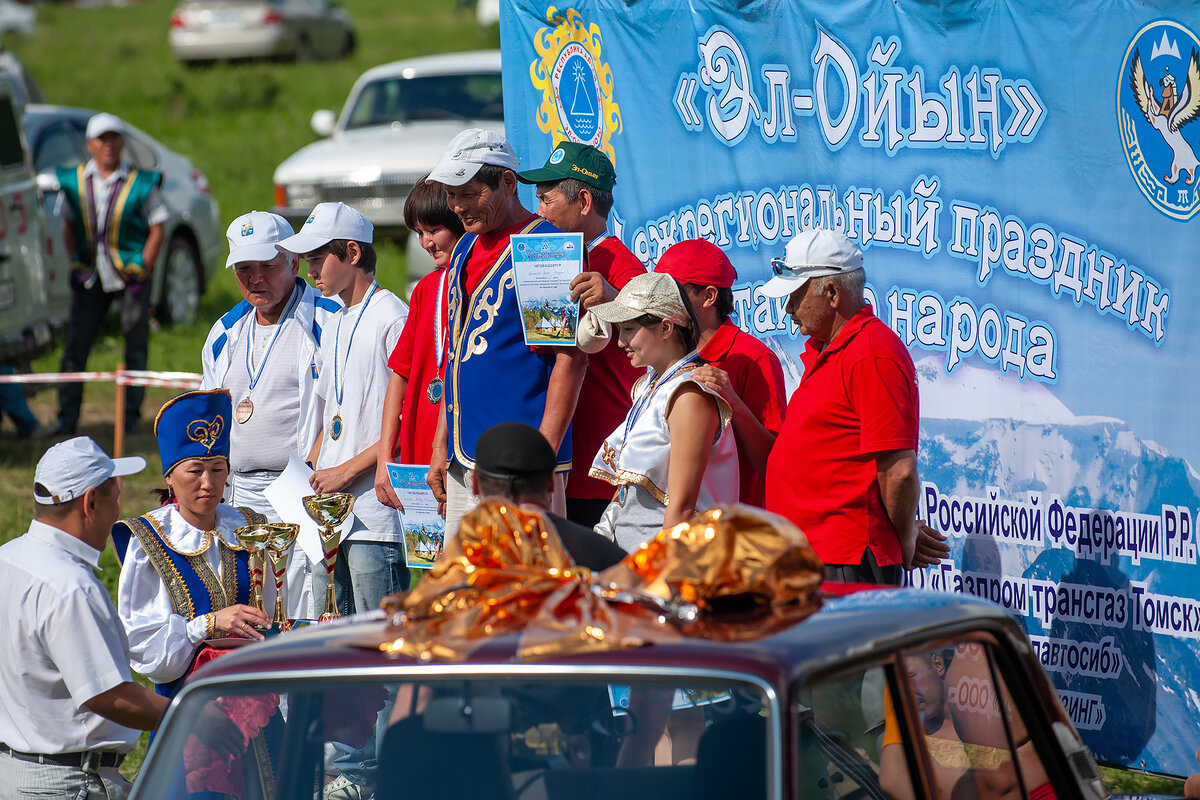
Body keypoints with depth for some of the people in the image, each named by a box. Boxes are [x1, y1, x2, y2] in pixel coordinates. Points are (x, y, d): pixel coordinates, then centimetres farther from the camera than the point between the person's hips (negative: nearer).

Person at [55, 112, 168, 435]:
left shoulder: (140, 183, -5)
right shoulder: (74, 181, 3)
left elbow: (157, 228, -2)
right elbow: (68, 225, 13)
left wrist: (143, 269, -9)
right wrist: (75, 262, 3)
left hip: (131, 274, -2)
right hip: (90, 275, 2)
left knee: (135, 346, 2)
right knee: (75, 345, 0)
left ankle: (130, 415, 12)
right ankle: (67, 417, 5)